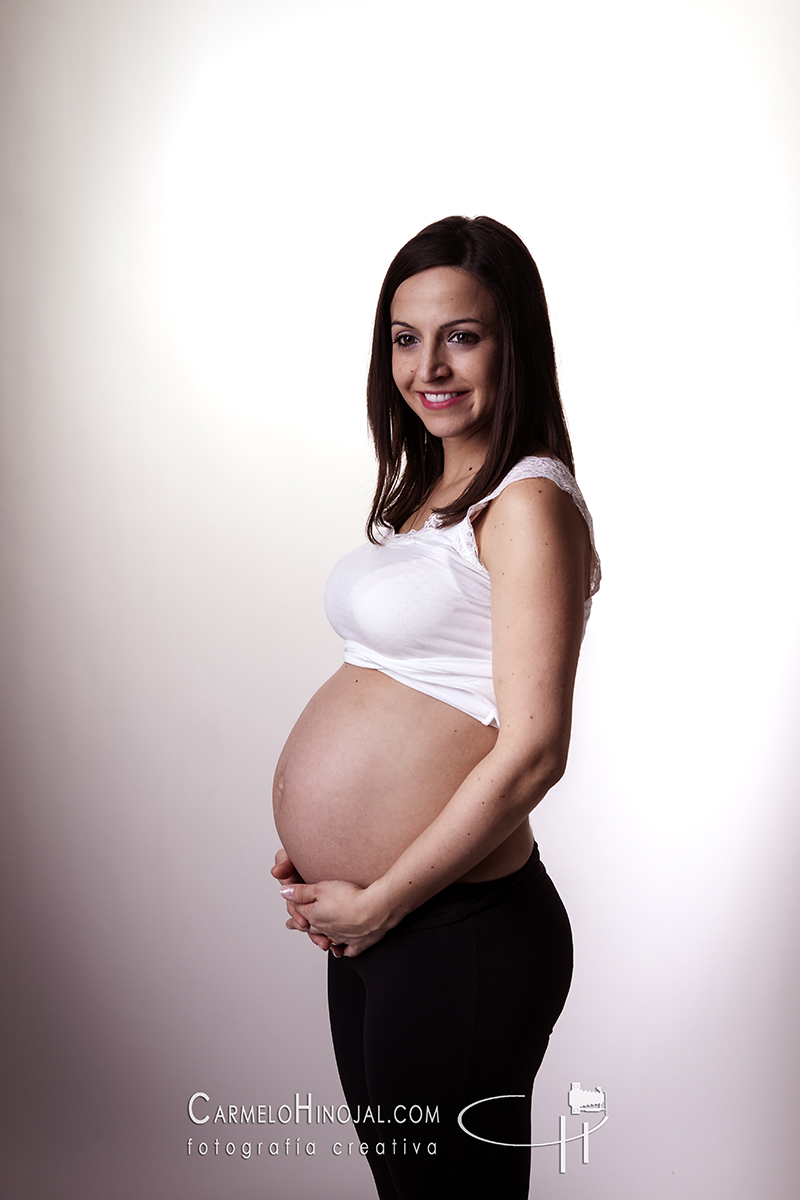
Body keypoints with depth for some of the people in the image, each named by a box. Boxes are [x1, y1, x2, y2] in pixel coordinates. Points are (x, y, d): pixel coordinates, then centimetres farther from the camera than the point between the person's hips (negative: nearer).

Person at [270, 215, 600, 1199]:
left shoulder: (529, 504, -16)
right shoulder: (424, 489, 11)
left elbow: (530, 751, -21)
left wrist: (378, 903, -14)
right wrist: (320, 854, 7)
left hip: (459, 932, -8)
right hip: (368, 927, 8)